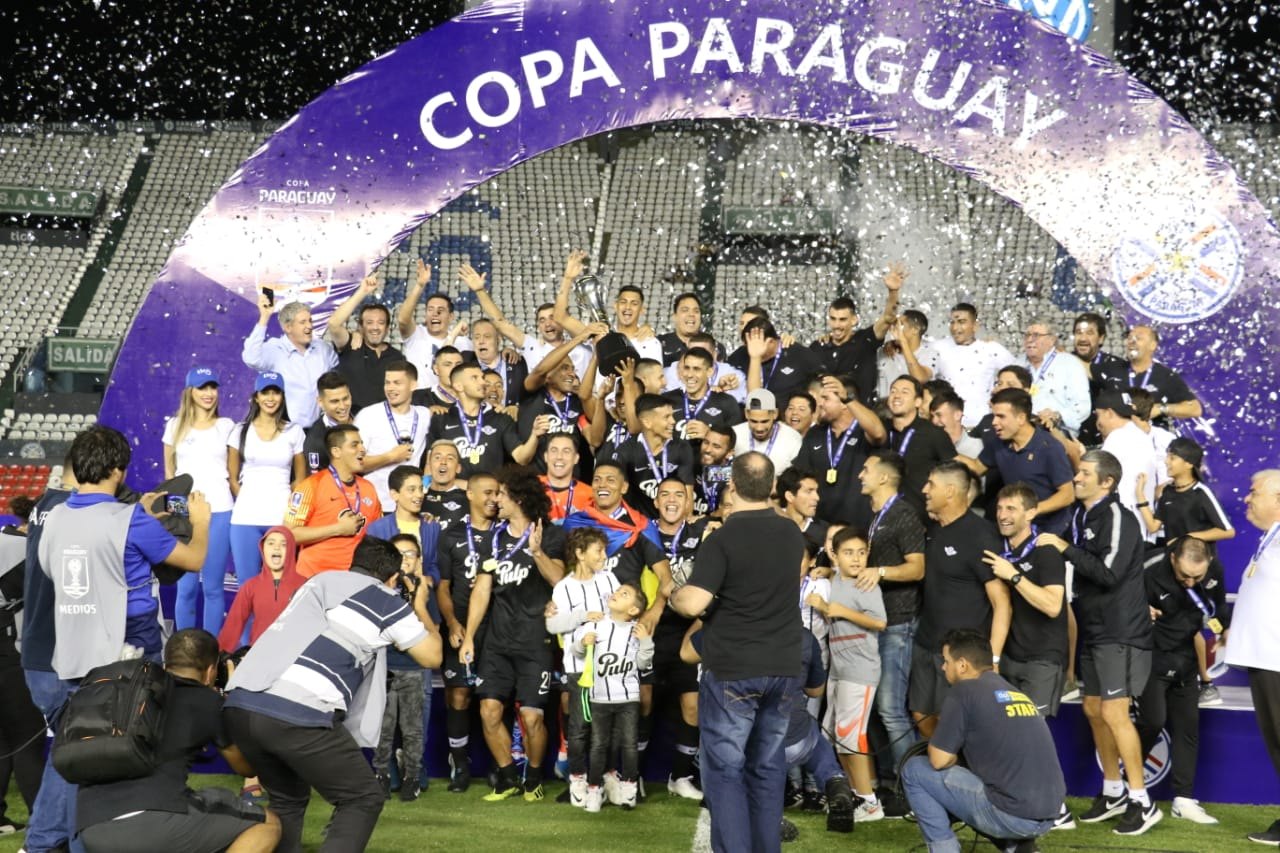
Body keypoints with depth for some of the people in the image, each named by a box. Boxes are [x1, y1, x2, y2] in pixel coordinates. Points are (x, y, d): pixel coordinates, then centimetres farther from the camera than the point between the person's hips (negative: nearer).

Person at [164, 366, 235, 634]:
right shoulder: (175, 426, 10)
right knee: (186, 587, 0)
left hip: (219, 512, 0)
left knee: (213, 587, 0)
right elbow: (169, 472, 13)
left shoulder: (226, 426, 9)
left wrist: (241, 498, -1)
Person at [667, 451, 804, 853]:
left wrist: (670, 591, 1)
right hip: (784, 669, 5)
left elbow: (693, 605, -21)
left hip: (732, 671, -5)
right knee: (769, 768, 13)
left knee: (725, 770, 2)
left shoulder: (722, 539, -15)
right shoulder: (792, 534, 4)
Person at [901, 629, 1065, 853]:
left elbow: (939, 760, -3)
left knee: (915, 770, 7)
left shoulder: (963, 692, -5)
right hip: (1047, 818, 7)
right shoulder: (1016, 692, 17)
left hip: (1012, 816, -7)